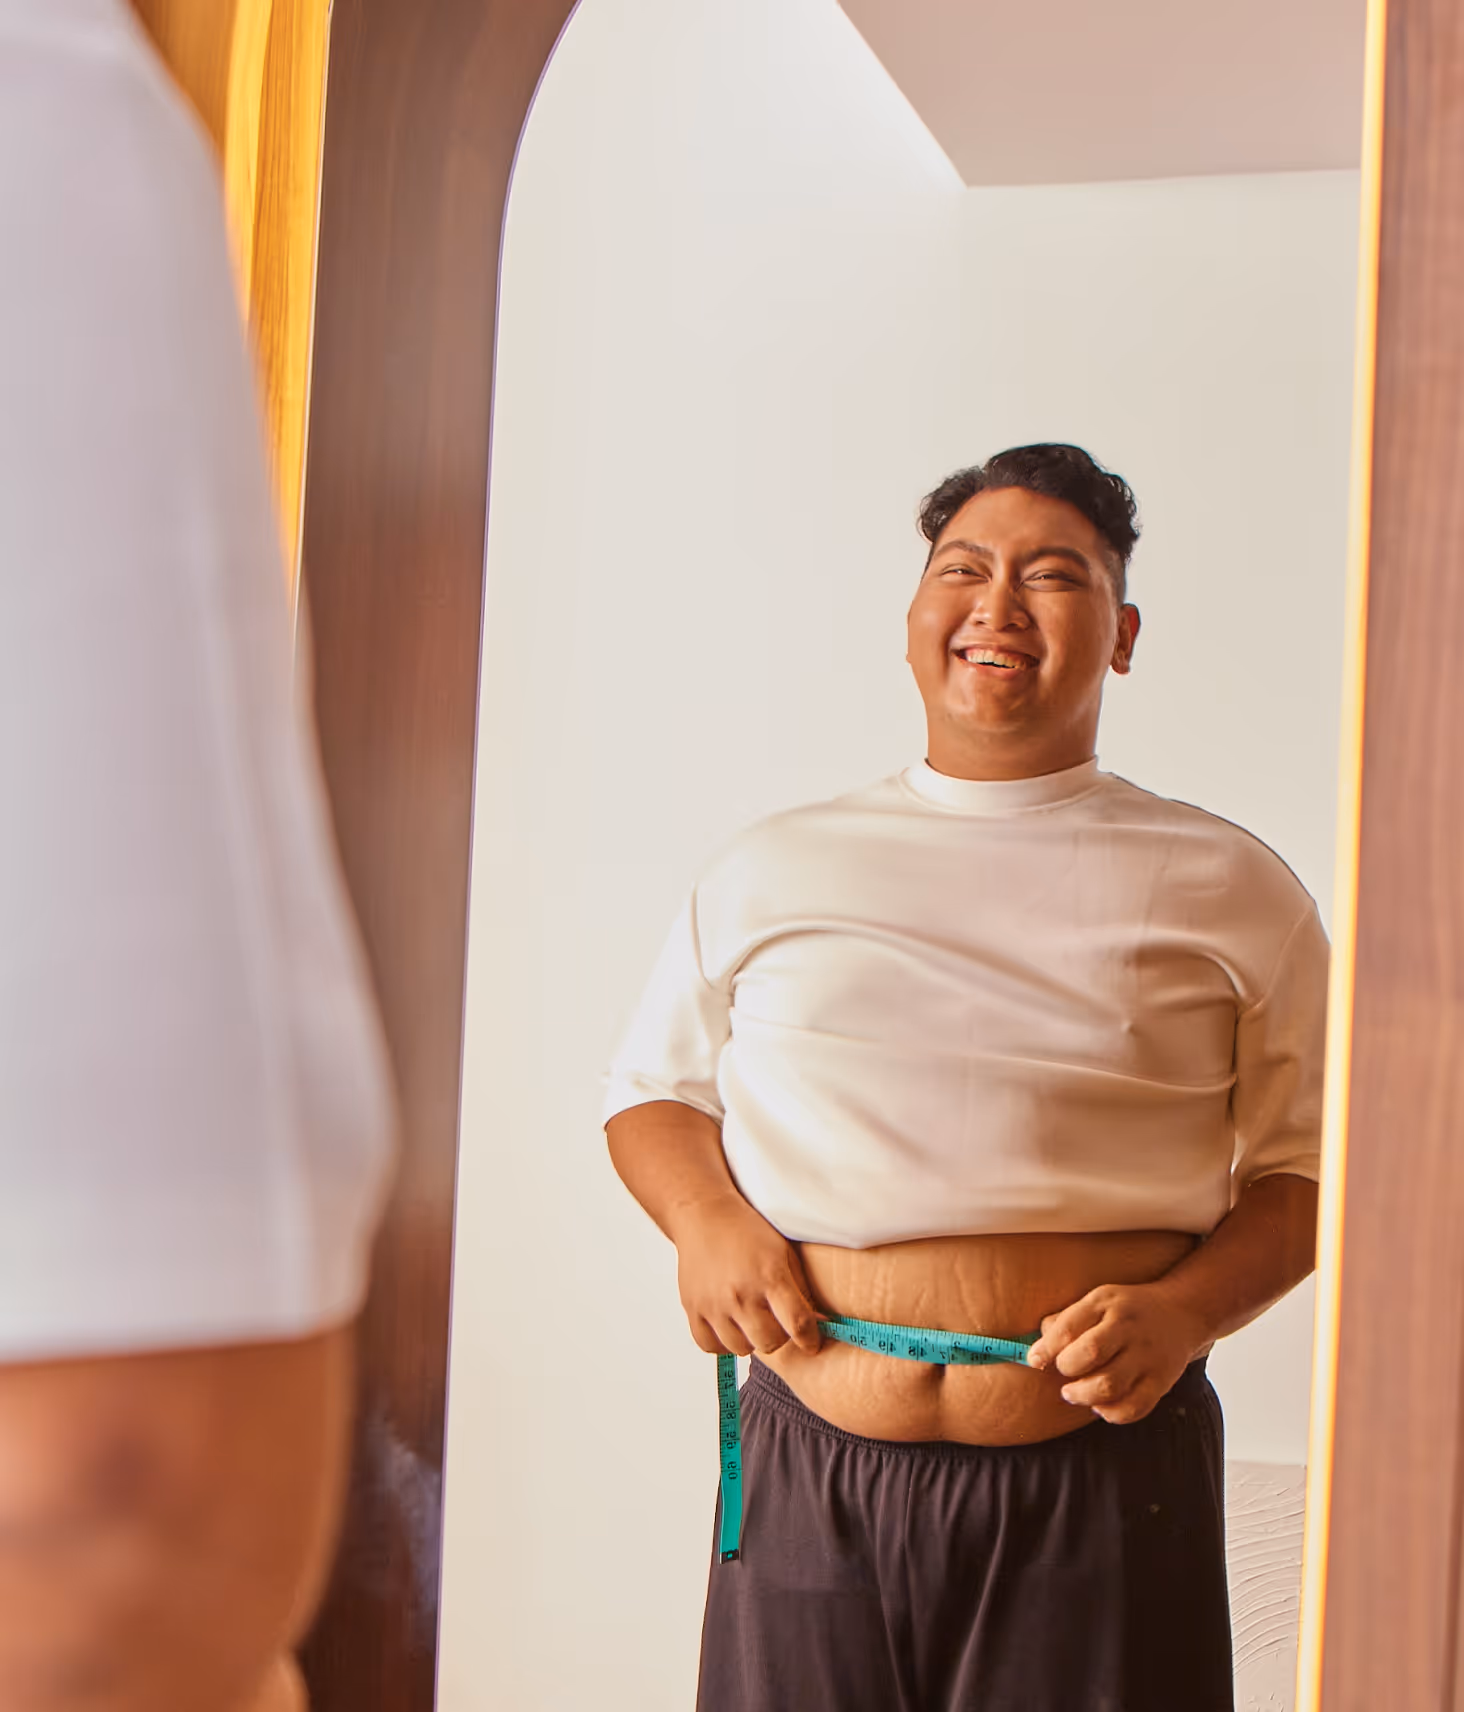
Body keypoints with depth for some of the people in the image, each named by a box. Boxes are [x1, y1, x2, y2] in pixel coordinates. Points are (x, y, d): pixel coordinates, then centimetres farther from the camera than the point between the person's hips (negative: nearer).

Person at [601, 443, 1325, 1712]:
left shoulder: (1230, 890, 7)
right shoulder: (770, 867, 11)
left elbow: (1308, 1166, 7)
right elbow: (651, 1088, 18)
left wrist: (1185, 1308, -10)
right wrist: (701, 1218, -2)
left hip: (1105, 1486, -1)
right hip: (810, 1483, 1)